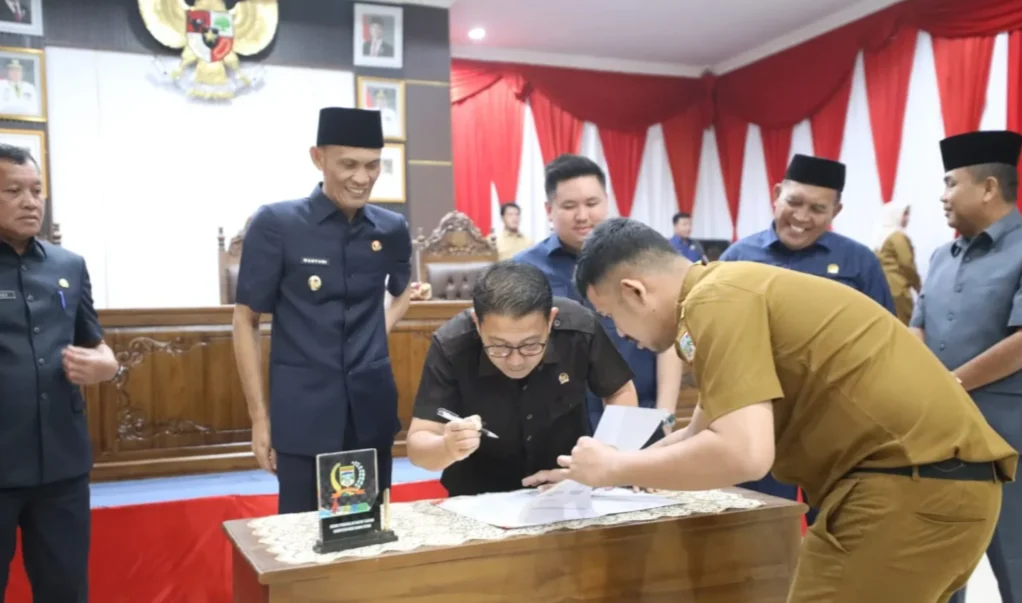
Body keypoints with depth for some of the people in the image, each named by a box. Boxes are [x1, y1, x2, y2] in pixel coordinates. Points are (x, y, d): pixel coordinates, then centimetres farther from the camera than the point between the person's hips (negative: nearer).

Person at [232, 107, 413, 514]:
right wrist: (259, 416, -6)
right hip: (302, 415, -3)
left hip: (372, 412, 4)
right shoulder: (275, 224, -8)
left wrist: (380, 331, 6)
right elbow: (246, 320, -4)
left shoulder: (392, 229, 3)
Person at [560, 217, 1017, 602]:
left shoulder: (715, 301, -14)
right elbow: (707, 430, 27)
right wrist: (596, 468, 28)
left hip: (913, 482, -10)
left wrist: (616, 470, -10)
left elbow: (742, 454, -25)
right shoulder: (729, 289, 17)